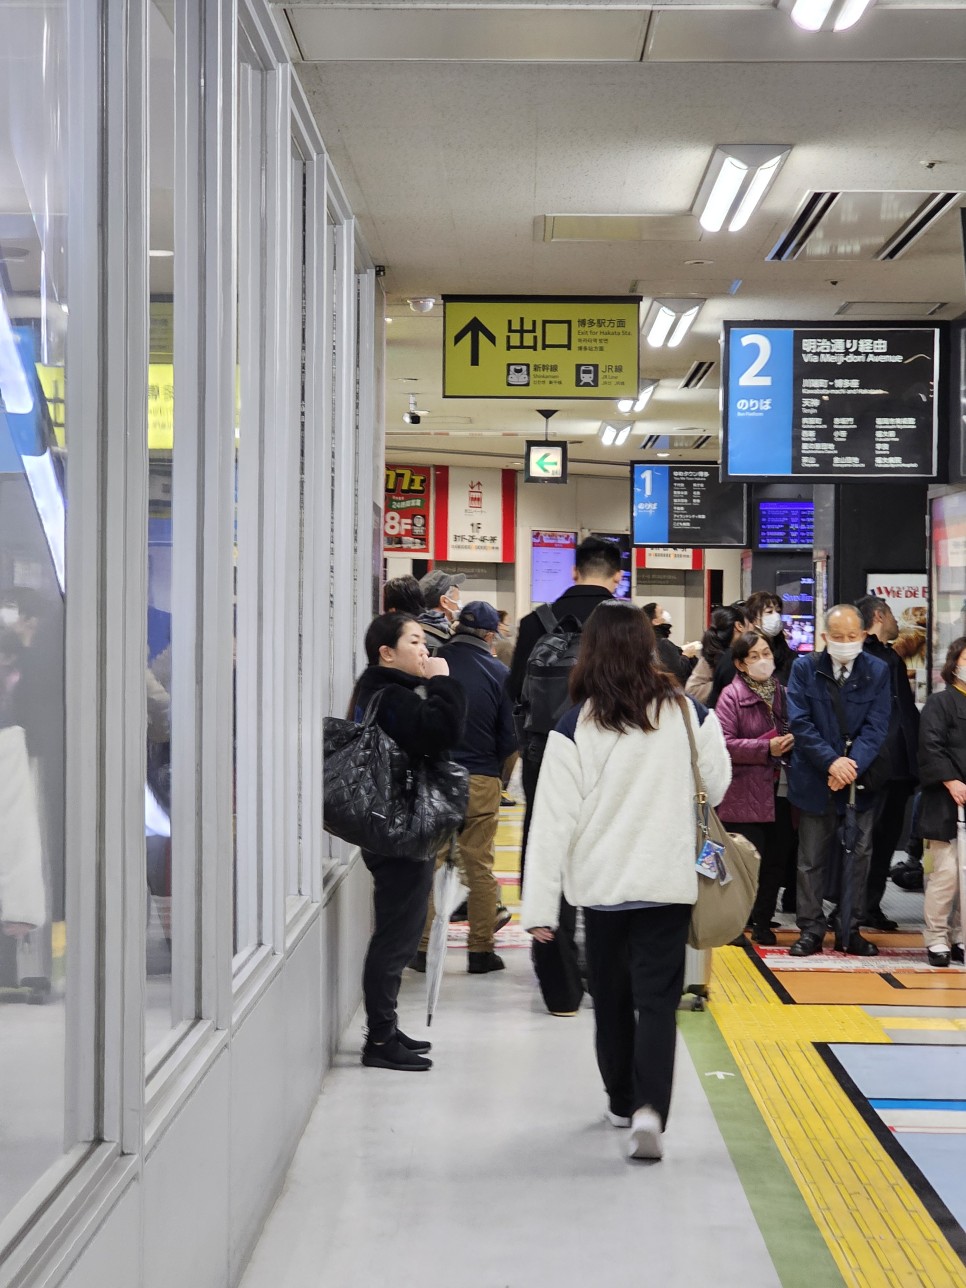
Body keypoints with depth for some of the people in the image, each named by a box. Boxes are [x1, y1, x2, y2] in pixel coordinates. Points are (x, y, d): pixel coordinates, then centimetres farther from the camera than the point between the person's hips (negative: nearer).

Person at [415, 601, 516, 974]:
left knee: (429, 862, 8)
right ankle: (481, 950, 11)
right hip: (481, 781, 0)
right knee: (479, 867, 6)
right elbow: (509, 737, 0)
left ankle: (422, 946, 10)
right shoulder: (499, 673, -4)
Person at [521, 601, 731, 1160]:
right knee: (658, 1000, 1)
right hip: (669, 882, 0)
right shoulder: (687, 712, -6)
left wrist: (540, 908, -7)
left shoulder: (576, 726, -9)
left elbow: (554, 821, -10)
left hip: (602, 884, 0)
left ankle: (623, 1099, 33)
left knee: (612, 997, 18)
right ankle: (649, 1109, -17)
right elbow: (717, 786, 9)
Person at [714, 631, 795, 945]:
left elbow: (794, 731, 25)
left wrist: (791, 743, 4)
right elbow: (724, 743, -12)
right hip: (744, 794, -5)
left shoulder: (781, 691, 12)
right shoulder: (732, 695, -4)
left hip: (779, 791, 6)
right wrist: (766, 748, -17)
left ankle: (762, 922, 20)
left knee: (775, 860, 8)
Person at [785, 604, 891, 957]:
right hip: (815, 779, -1)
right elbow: (799, 722, -9)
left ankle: (850, 931, 16)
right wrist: (831, 761, -19)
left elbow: (876, 727, -5)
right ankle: (811, 929, 15)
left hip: (860, 780, 1)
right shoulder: (805, 668, -3)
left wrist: (852, 765, -18)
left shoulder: (877, 671, 0)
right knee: (811, 859, 6)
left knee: (858, 856, 6)